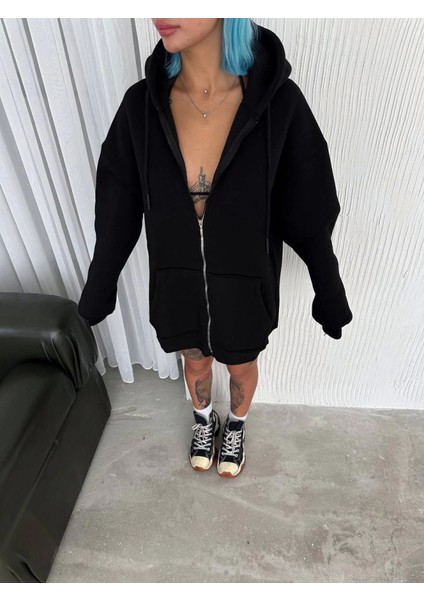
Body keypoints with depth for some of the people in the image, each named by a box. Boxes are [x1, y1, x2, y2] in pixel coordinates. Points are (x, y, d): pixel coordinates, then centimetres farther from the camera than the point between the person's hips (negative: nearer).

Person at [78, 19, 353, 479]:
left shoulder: (279, 102, -19)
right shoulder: (142, 104, -14)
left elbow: (309, 217, -11)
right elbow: (117, 213, -5)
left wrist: (330, 298, -1)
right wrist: (97, 293, 4)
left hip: (244, 286, -1)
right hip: (178, 284, 2)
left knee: (241, 368, 24)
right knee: (195, 362, 27)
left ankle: (236, 426, 59)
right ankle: (204, 419, 61)